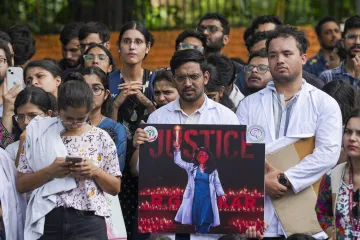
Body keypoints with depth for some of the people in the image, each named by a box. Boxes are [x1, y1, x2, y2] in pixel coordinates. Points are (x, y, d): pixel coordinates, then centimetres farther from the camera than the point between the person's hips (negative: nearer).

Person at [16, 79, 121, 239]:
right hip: (48, 221, 0)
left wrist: (96, 172, -10)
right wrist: (49, 171, -13)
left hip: (88, 221, 0)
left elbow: (115, 188, 8)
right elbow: (20, 185, 2)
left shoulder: (100, 138, 5)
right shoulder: (39, 135, 3)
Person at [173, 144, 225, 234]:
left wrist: (222, 194, -3)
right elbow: (178, 161, 0)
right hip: (195, 197, 1)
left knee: (205, 219, -7)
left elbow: (217, 183, 8)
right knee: (196, 218, 5)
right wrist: (177, 150, -13)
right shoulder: (191, 167, 4)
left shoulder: (212, 170, 5)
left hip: (207, 198, -1)